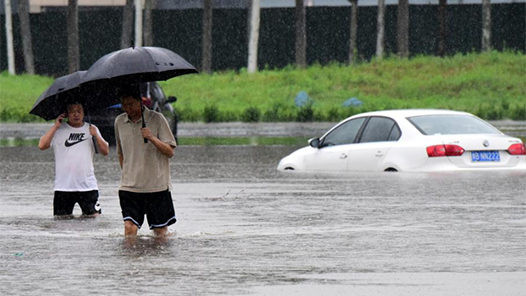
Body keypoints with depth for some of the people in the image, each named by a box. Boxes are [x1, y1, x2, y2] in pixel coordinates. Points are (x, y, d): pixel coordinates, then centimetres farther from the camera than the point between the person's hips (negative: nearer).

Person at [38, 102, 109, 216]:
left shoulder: (91, 129, 9)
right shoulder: (58, 130, 4)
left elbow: (105, 151, 6)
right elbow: (42, 146, -8)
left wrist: (96, 135, -10)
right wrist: (55, 126, -8)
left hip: (88, 185, 1)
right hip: (63, 187, -1)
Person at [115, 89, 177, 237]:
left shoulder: (156, 119, -5)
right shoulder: (119, 122, 7)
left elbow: (170, 152, -8)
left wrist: (152, 138, -23)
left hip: (157, 185, -2)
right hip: (129, 186, 2)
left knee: (160, 231, 6)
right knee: (129, 228, -13)